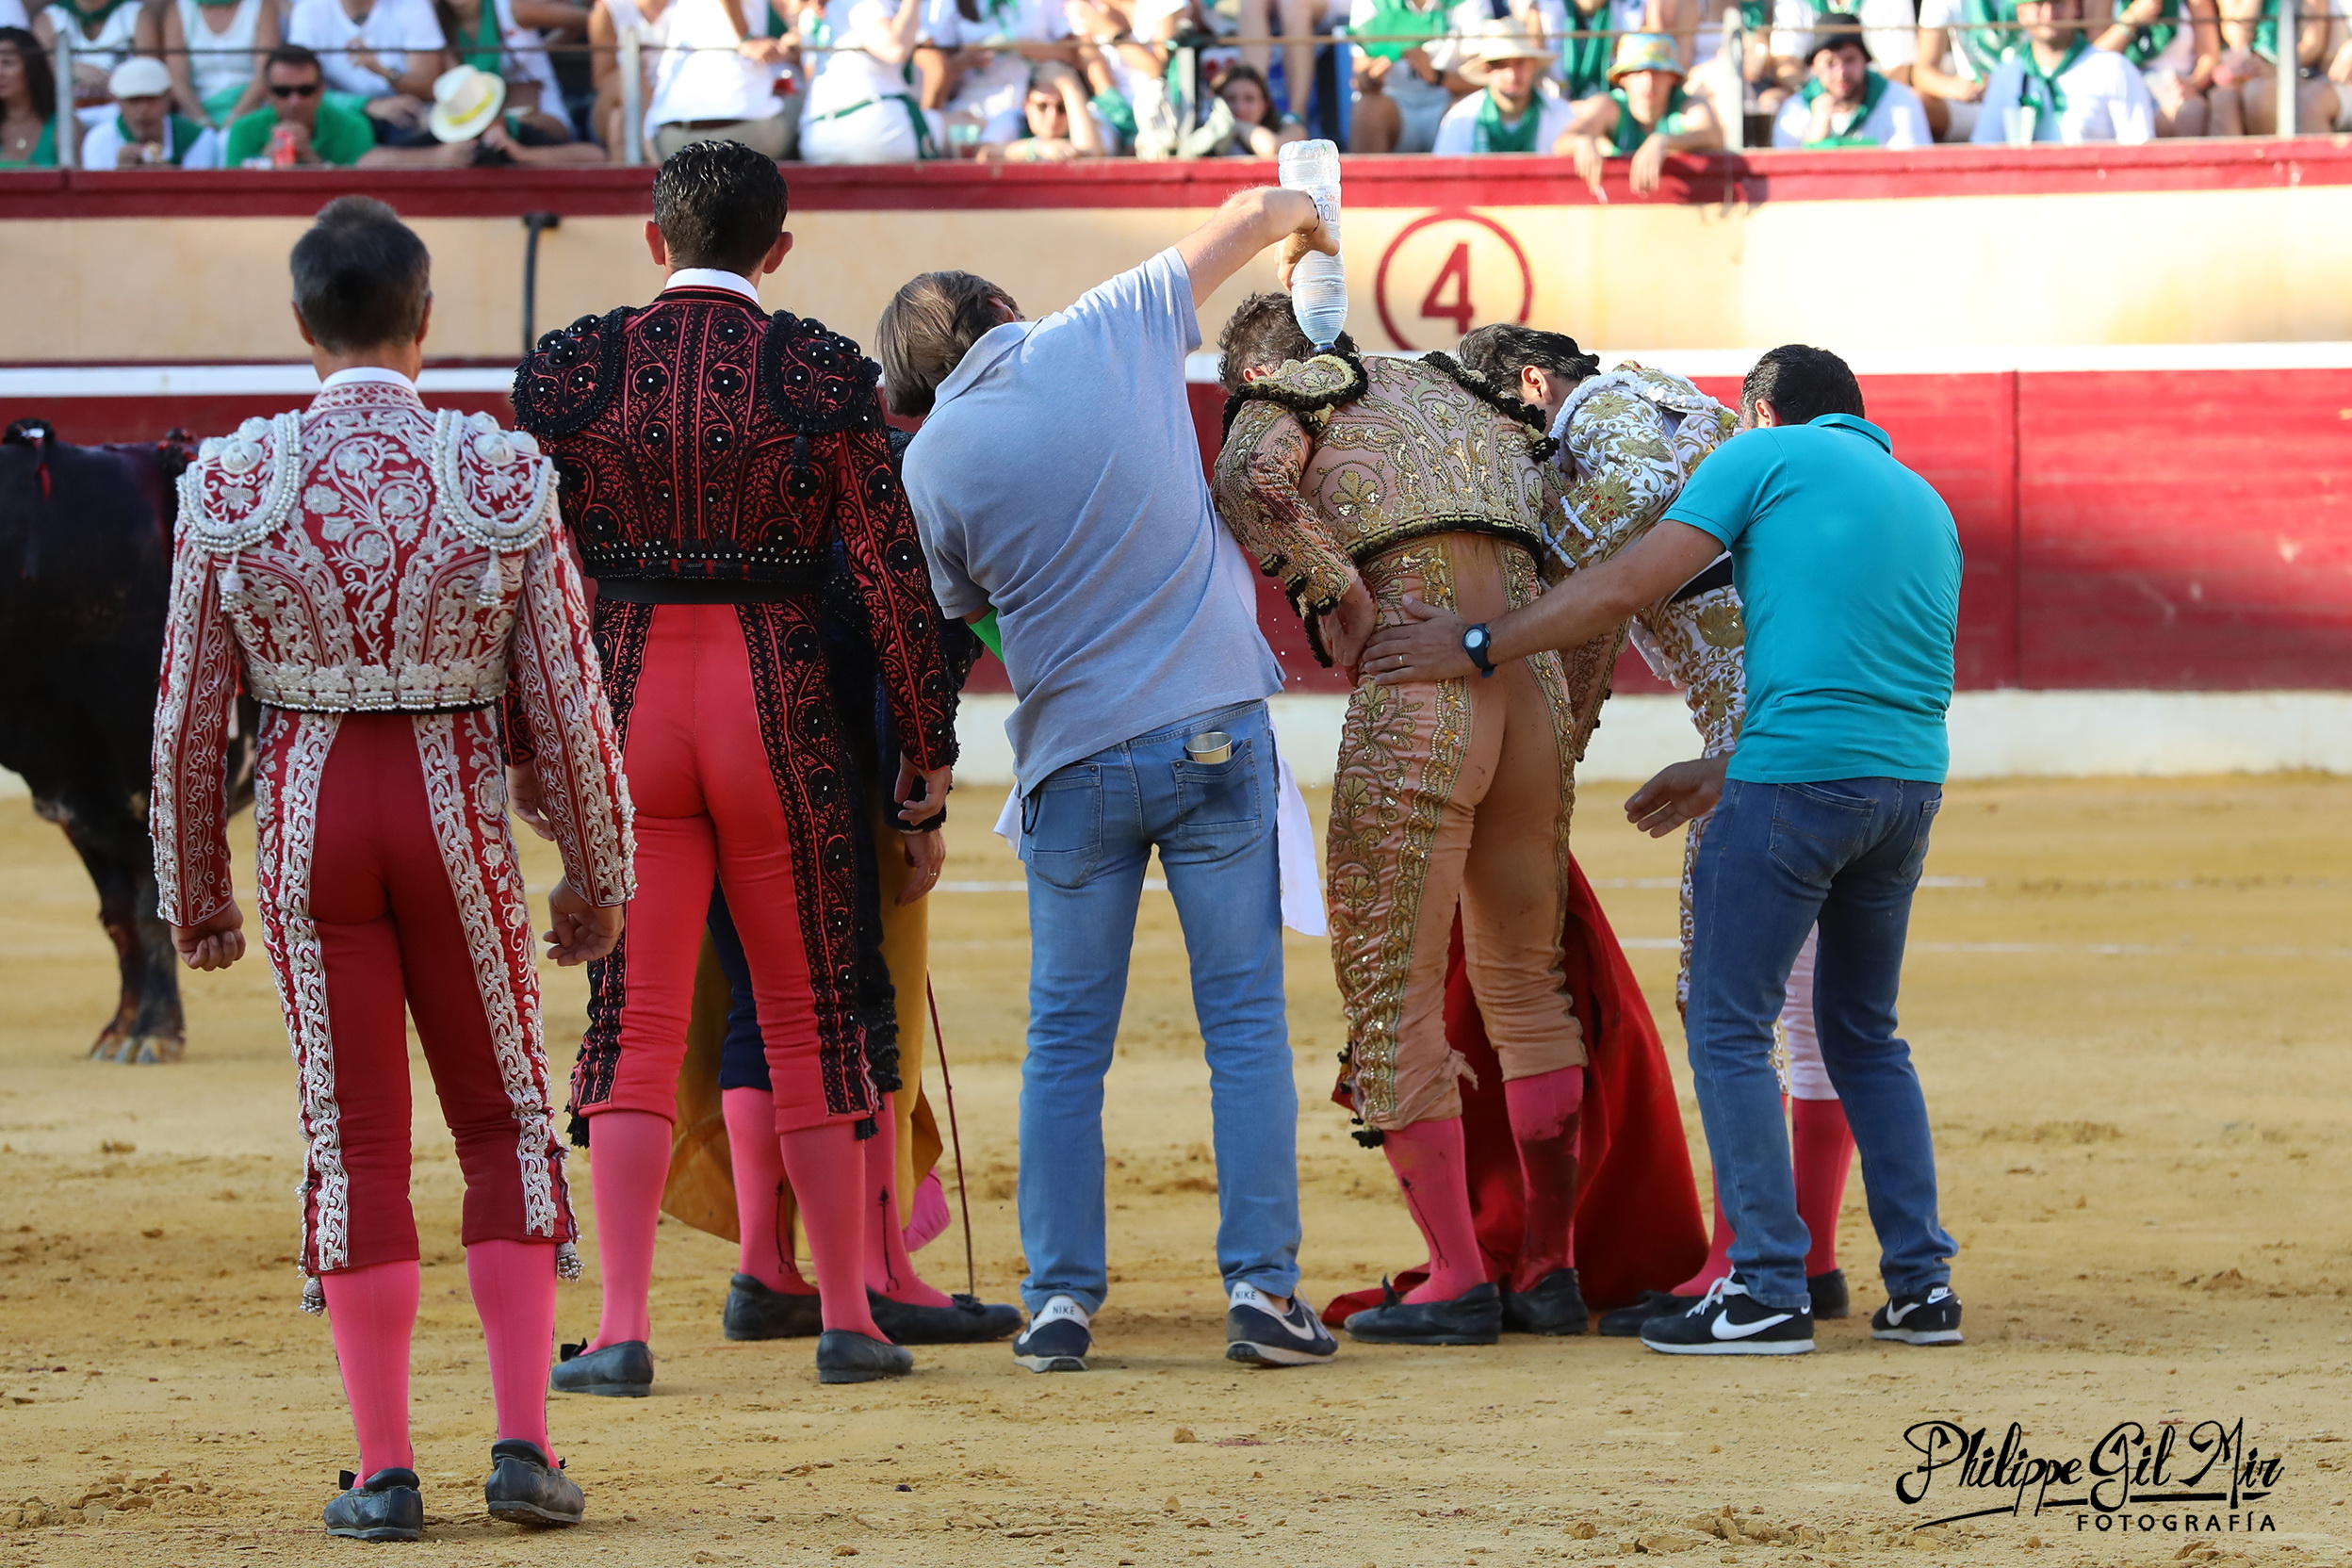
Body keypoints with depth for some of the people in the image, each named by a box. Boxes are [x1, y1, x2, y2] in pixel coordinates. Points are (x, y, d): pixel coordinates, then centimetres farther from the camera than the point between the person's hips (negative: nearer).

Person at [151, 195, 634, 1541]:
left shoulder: (232, 481, -5)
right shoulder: (505, 475, -7)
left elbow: (189, 715, -1)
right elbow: (566, 704, -3)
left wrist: (194, 886, 11)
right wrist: (598, 874, 9)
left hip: (308, 812, 0)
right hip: (456, 807, 0)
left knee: (355, 1141, 7)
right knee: (506, 1118, 14)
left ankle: (386, 1469, 6)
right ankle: (524, 1439, 6)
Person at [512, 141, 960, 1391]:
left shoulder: (569, 370, 0)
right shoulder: (825, 375, -4)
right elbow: (893, 574, -4)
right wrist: (926, 752, 4)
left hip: (627, 703, 1)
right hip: (778, 709, -1)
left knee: (633, 1020, 3)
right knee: (809, 1010, 11)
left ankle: (623, 1328, -6)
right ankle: (847, 1318, 16)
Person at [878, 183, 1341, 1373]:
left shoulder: (936, 459, -1)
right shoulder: (1105, 334, 1)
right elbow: (1253, 214, 14)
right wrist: (1299, 222, 35)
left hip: (1075, 758, 0)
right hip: (1215, 731, 0)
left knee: (1066, 1041, 10)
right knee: (1243, 1021, 3)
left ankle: (1060, 1298, 6)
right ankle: (1261, 1285, -1)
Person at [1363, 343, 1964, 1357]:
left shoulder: (1765, 455, 5)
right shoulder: (1926, 504, 23)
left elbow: (1626, 588, -3)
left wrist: (1477, 647, 4)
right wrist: (1720, 772, 33)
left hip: (1796, 777, -6)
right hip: (1912, 781, 6)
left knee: (1729, 1033, 1)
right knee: (1865, 1034, 19)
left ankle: (1769, 1292, -5)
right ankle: (1921, 1283, 13)